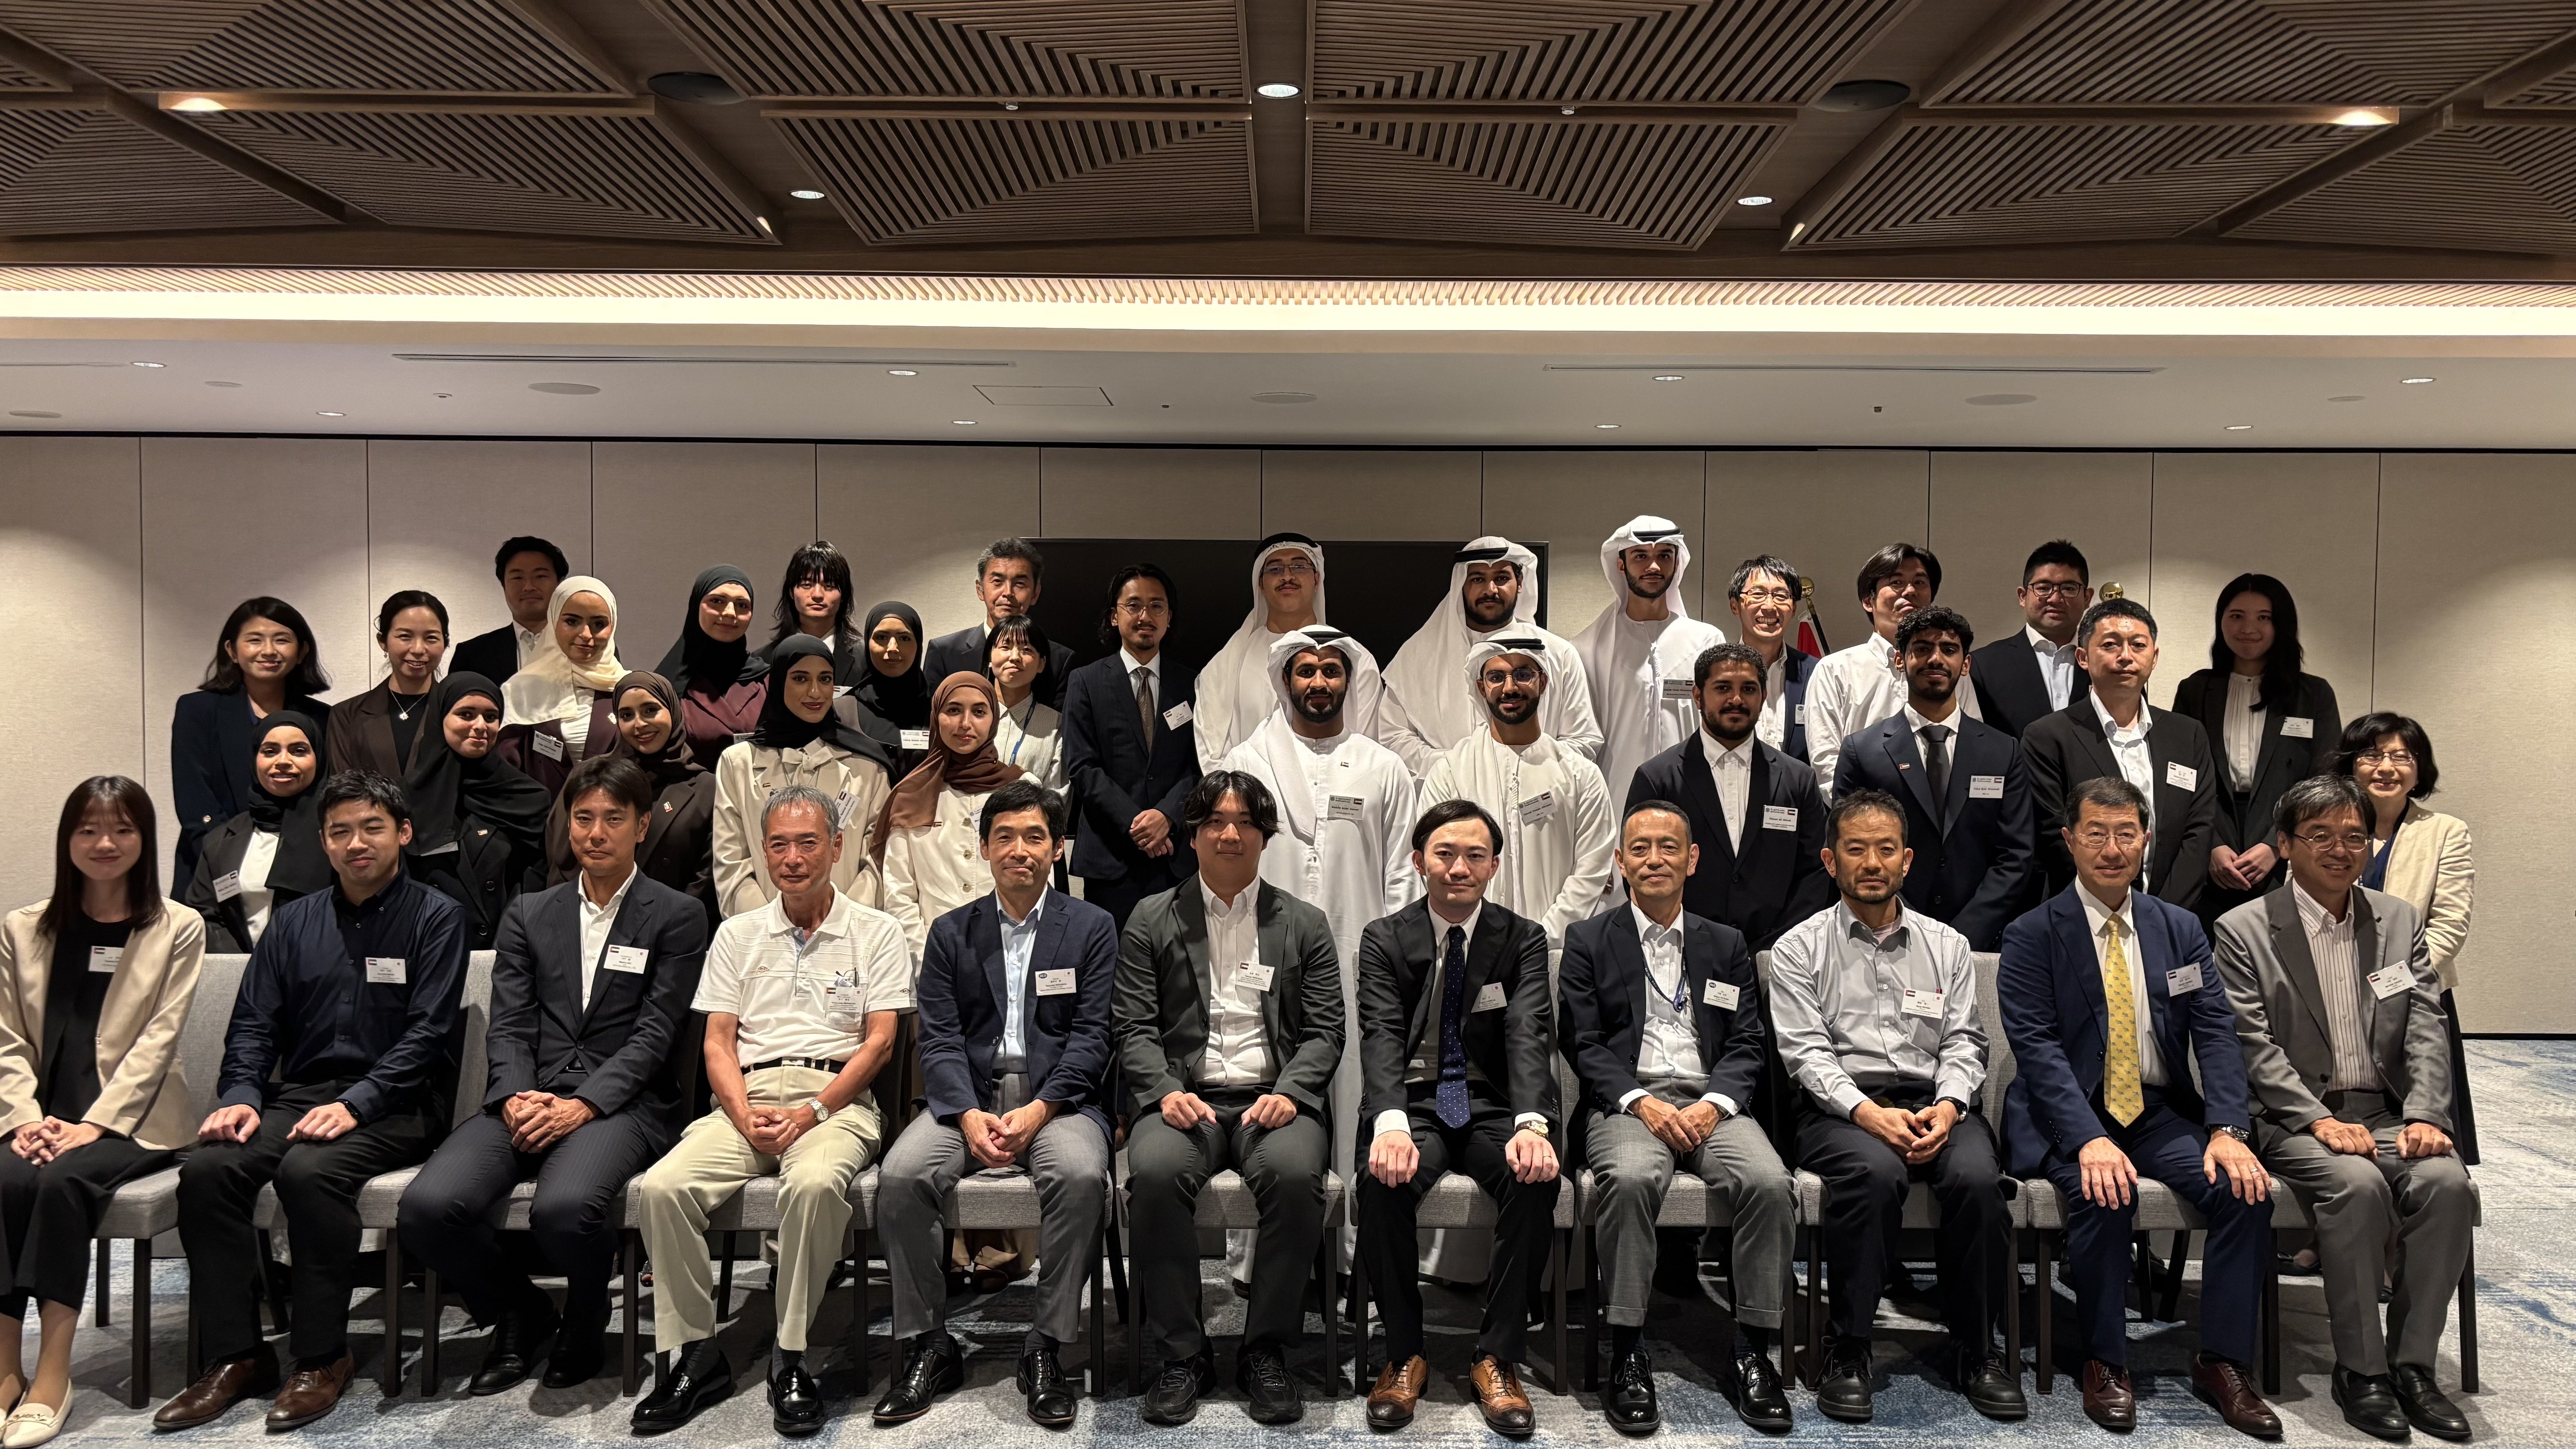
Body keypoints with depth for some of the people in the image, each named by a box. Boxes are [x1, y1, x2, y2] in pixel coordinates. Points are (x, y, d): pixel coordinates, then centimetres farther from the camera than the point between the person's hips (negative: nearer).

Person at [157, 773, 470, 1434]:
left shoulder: (435, 918, 1)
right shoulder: (294, 922, 17)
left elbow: (428, 1033, -8)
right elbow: (253, 1023, 13)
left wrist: (356, 1102, -20)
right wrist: (240, 1096, -6)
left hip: (396, 1104, -5)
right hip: (299, 1094, 5)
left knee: (308, 1171, -32)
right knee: (206, 1169, -22)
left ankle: (322, 1358, -16)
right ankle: (235, 1356, -11)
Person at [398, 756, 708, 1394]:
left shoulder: (677, 917, 6)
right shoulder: (528, 914, 19)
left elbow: (655, 1034, -2)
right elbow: (509, 1025, 10)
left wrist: (584, 1104, -15)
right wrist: (515, 1097, -10)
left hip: (621, 1102, -4)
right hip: (528, 1098, 4)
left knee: (564, 1209, -34)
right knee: (428, 1206, -22)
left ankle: (583, 1327, 3)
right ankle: (521, 1318, 8)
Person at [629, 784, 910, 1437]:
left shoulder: (875, 932, 8)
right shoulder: (737, 935, 18)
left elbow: (879, 1042, 0)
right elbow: (718, 1043, 11)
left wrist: (812, 1112, -13)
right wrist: (744, 1115, -8)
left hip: (836, 1099, -3)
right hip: (747, 1098, 3)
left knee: (815, 1183, -36)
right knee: (661, 1187, -24)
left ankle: (791, 1360, -21)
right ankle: (695, 1355, -11)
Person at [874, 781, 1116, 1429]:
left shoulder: (1092, 928, 7)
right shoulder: (951, 932, 13)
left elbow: (1091, 1037, -2)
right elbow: (939, 1039, 3)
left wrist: (1039, 1109, -17)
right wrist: (968, 1116, -15)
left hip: (1057, 1096, -2)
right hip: (968, 1096, 2)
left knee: (1081, 1175, -33)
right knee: (901, 1175, -25)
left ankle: (1045, 1349, -16)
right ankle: (929, 1346, -8)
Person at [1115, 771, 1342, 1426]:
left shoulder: (1305, 924, 14)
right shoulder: (1151, 921, 12)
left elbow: (1325, 1031, 8)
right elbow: (1135, 1027, 6)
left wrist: (1288, 1092, -10)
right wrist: (1167, 1091, -13)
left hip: (1274, 1097, 0)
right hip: (1185, 1097, 0)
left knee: (1295, 1175, -32)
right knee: (1154, 1173, -32)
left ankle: (1267, 1353, -13)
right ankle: (1182, 1355, -14)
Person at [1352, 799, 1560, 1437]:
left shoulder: (1524, 939, 4)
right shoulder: (1384, 939, 3)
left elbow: (1530, 1036, -11)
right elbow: (1382, 1037, -11)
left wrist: (1531, 1125, -31)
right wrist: (1390, 1125, -32)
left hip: (1493, 1108, 1)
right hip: (1416, 1104, 0)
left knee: (1536, 1178, -31)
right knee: (1383, 1179, -32)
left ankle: (1498, 1358, -15)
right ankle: (1405, 1354, -11)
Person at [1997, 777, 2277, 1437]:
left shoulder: (2180, 928, 10)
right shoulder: (2033, 935, -4)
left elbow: (2216, 1032, 2)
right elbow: (2037, 1046, -13)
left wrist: (2228, 1130, -15)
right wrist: (2090, 1140, -27)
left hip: (2162, 1112, 4)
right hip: (2070, 1116, -4)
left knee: (2246, 1189, -20)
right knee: (2104, 1196, -31)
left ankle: (2222, 1362, -4)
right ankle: (2104, 1364, -11)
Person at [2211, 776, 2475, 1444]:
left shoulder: (2400, 922, 12)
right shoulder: (2243, 931, -1)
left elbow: (2426, 1033, 5)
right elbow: (2254, 1046, -8)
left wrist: (2426, 1116, -11)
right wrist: (2320, 1119, -19)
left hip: (2387, 1112, 4)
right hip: (2295, 1118, -4)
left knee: (2447, 1181, -25)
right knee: (2358, 1184, -31)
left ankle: (2413, 1363, -12)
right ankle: (2360, 1369, -16)